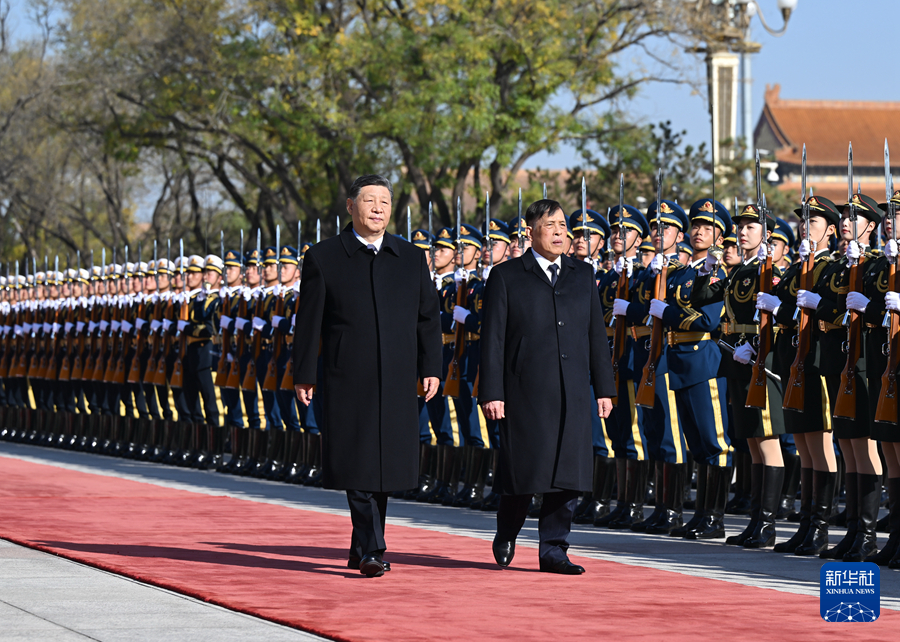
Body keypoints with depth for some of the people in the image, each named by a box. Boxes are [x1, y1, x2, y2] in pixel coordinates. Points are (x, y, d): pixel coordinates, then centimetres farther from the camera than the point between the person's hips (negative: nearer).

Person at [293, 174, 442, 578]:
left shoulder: (412, 258, 12)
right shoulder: (323, 258, 3)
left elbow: (428, 318, 13)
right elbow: (308, 322, 2)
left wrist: (430, 368, 5)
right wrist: (303, 375, -1)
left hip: (397, 382, 3)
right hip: (348, 380, -3)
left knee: (384, 467, 6)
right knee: (358, 464, -9)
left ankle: (362, 549, 18)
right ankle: (372, 551, -9)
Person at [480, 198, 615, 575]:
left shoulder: (582, 275, 14)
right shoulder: (506, 277, 2)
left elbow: (596, 334, 14)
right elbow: (492, 338, -1)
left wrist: (604, 388, 8)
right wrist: (492, 393, -8)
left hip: (574, 393, 4)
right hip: (525, 392, -3)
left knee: (568, 472, -1)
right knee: (523, 471, -1)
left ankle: (553, 550, 6)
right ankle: (506, 535, 23)